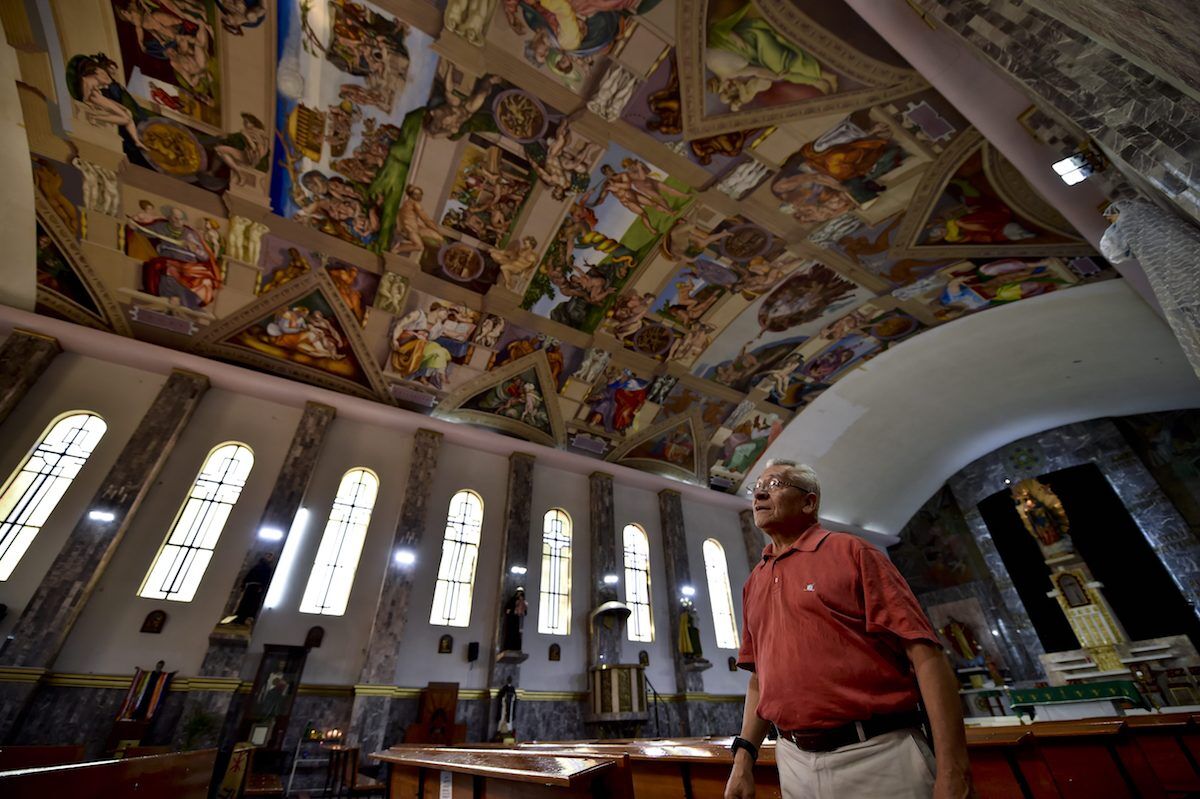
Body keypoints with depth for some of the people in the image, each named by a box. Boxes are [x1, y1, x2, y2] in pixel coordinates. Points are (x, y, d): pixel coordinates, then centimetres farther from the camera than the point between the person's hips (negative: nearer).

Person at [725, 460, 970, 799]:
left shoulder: (849, 551, -6)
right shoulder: (754, 582, 10)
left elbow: (924, 651, -12)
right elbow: (759, 677, 15)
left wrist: (953, 771, -18)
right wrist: (743, 758, 7)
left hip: (877, 754, -5)